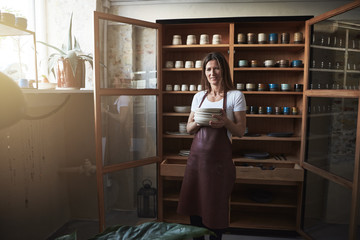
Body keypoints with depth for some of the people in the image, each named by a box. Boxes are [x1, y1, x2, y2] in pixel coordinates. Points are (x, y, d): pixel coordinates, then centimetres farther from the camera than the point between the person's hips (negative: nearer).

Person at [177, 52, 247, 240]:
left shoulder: (236, 96, -1)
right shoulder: (199, 96, 10)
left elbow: (240, 131, -2)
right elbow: (189, 128, 12)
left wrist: (225, 122, -23)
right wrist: (199, 122, -11)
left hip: (219, 158, -4)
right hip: (197, 155, 4)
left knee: (216, 207, 6)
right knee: (194, 203, 12)